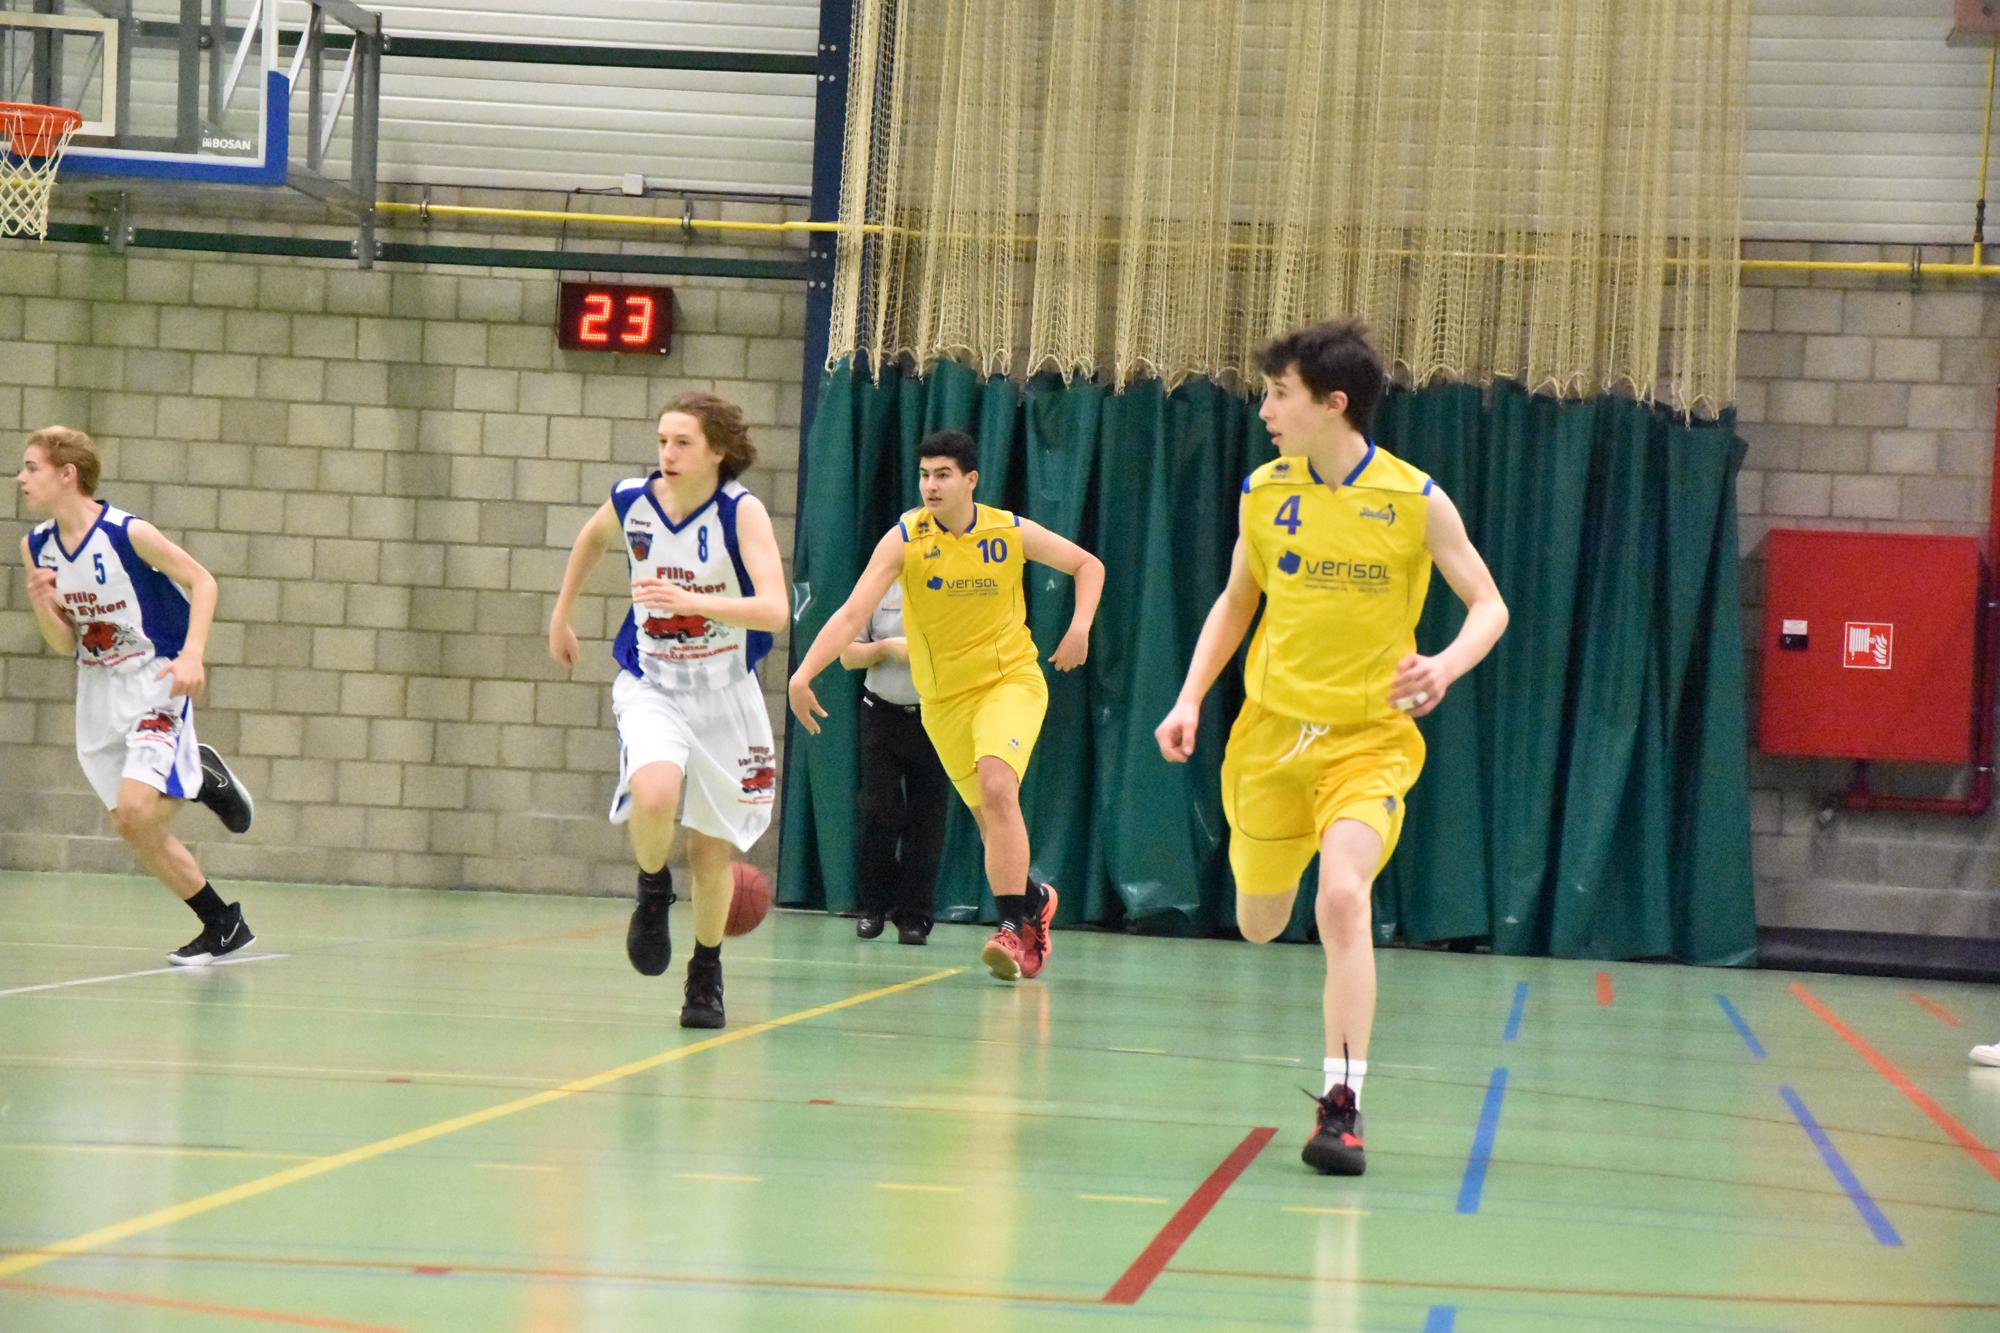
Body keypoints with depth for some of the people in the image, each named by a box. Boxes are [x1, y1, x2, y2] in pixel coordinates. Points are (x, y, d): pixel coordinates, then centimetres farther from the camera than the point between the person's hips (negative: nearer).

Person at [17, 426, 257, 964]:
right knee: (132, 827, 6)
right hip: (99, 693, 7)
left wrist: (192, 654, -23)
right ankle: (224, 925, 19)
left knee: (135, 808, -24)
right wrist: (43, 606, -14)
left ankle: (202, 778, 7)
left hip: (155, 683, -7)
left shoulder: (127, 533, -18)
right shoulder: (36, 547, 1)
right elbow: (67, 644, 7)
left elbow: (201, 581, -11)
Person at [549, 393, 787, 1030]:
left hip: (725, 693, -1)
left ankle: (706, 973, 30)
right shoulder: (631, 500, -8)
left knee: (713, 847, 7)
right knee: (655, 795, -30)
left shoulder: (741, 511, -18)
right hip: (651, 684, 1)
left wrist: (692, 601, -41)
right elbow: (593, 537, 17)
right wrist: (561, 614, 22)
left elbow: (774, 609, -29)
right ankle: (653, 890, 2)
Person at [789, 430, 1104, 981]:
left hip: (1012, 678, -2)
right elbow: (852, 613, -20)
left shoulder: (1011, 532, -8)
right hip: (943, 697, 2)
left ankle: (1016, 923, -23)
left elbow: (1088, 565, 8)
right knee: (988, 815, 8)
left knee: (997, 786, -25)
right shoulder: (904, 539, -11)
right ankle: (1033, 899, 35)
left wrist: (1080, 626, -9)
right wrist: (803, 675, -33)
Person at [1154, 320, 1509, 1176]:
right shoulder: (1264, 492, 0)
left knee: (1343, 898, -26)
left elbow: (1489, 607, -5)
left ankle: (1342, 1106, -20)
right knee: (1259, 926, 13)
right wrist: (1191, 698, 4)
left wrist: (1445, 666, -26)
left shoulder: (1415, 500, -10)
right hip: (1270, 729, 4)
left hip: (1368, 739, -4)